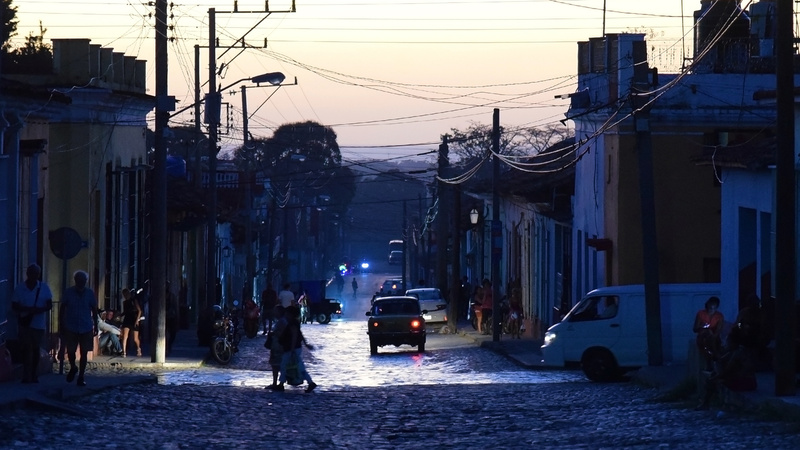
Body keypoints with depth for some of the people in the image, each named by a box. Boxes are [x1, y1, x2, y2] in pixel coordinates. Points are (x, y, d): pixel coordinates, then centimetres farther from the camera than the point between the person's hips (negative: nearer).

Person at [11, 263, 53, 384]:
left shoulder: (44, 287, 1)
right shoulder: (20, 288, 0)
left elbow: (49, 305, 1)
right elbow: (14, 306, -1)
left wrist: (39, 310, -20)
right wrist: (27, 309, -18)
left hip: (38, 323, 0)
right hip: (24, 323, 0)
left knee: (35, 349, 3)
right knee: (25, 349, -2)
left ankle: (34, 375, 11)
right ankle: (26, 376, 0)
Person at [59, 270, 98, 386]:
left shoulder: (90, 294, 2)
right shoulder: (68, 293, -1)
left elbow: (94, 310, 8)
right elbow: (62, 309, 4)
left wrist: (95, 326, 7)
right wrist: (61, 324, 0)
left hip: (86, 328, 1)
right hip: (71, 328, 0)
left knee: (84, 353, 1)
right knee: (70, 351, 1)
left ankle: (81, 377, 10)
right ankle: (73, 368, 31)